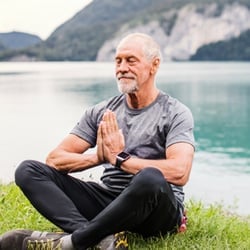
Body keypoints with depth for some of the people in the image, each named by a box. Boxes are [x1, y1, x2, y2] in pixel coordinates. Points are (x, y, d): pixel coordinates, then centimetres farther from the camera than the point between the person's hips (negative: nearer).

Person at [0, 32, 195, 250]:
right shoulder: (102, 112, 9)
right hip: (108, 200, 5)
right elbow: (54, 159, 2)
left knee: (150, 179, -41)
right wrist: (98, 157, -17)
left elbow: (179, 172, -22)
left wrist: (119, 158, -16)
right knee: (28, 170, -12)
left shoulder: (175, 113, -4)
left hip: (156, 211, -4)